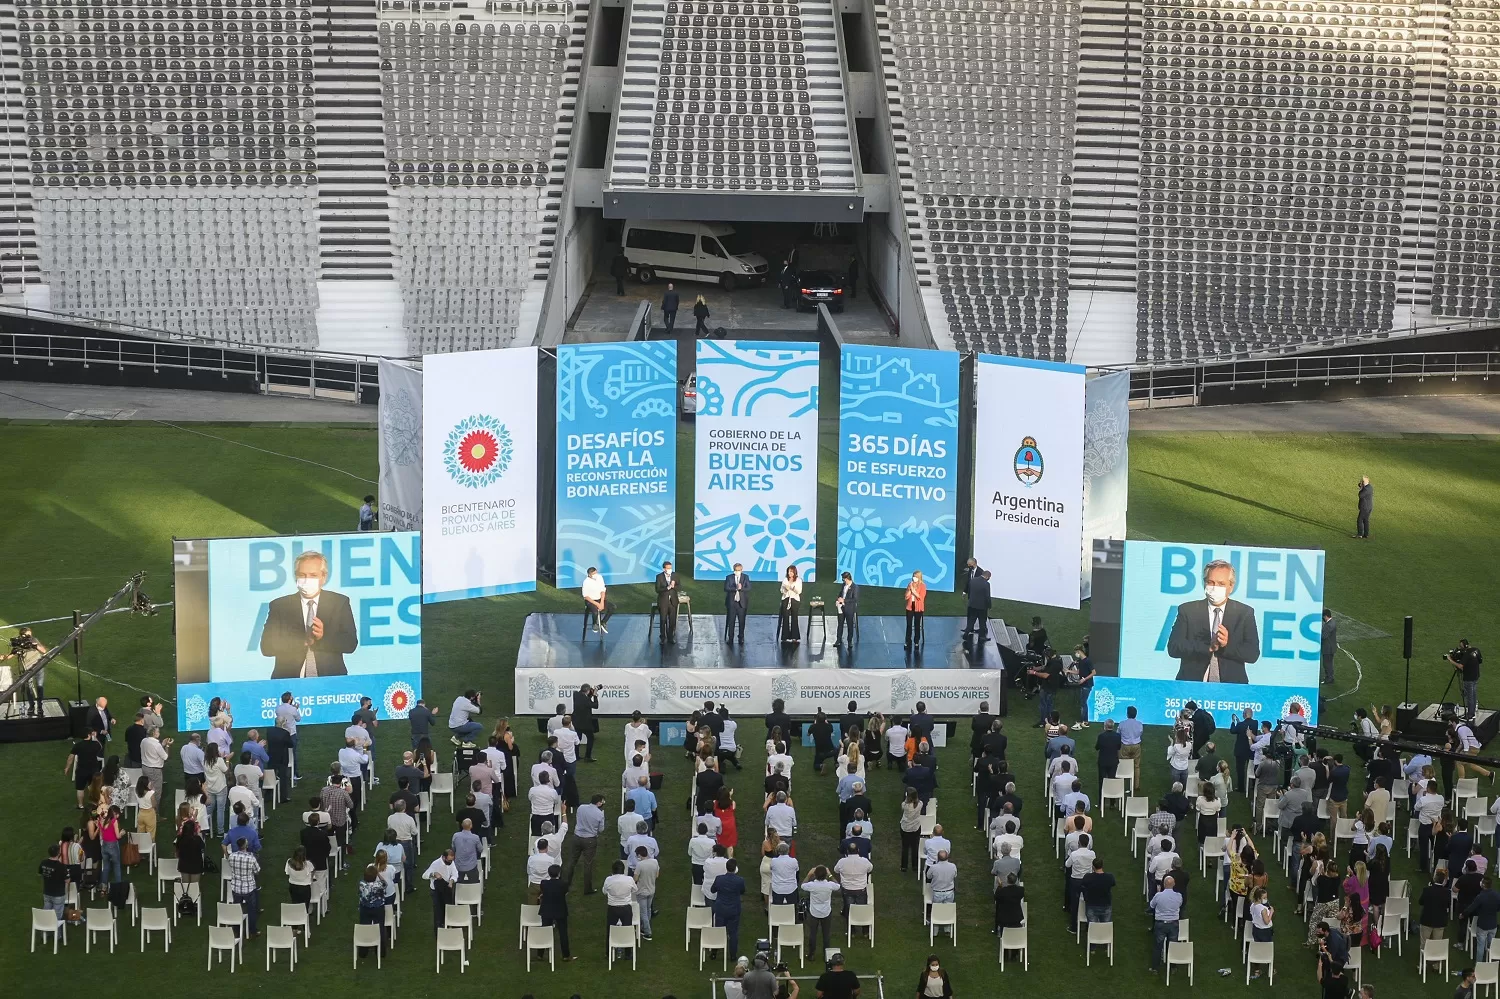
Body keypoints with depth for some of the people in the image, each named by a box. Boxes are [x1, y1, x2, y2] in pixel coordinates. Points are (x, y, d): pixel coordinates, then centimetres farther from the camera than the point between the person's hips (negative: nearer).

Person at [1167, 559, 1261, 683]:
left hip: (1231, 684, 1)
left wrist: (1227, 645, -15)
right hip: (1192, 684, -1)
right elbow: (1173, 648, -2)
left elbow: (1253, 654, 4)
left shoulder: (1245, 613, 11)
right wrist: (1207, 647, -14)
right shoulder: (1187, 610, 9)